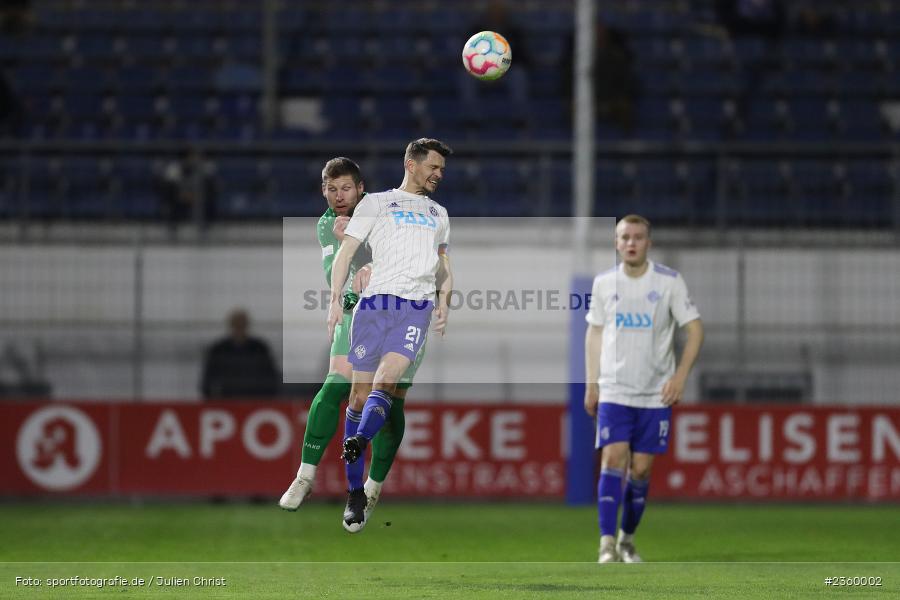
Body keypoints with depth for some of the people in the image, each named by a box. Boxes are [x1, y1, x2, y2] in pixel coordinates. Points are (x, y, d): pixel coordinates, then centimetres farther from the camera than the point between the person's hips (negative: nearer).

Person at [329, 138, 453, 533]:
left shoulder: (438, 215, 26)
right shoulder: (376, 203, 13)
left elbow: (443, 264, 34)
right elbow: (345, 251, 7)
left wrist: (444, 301, 14)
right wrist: (335, 300, -5)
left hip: (418, 308, 2)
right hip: (375, 303, -2)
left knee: (385, 380, -23)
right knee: (360, 393, -3)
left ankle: (357, 445, -42)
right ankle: (355, 495, 2)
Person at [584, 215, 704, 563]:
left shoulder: (669, 282, -3)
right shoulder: (604, 283, 4)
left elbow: (695, 329, 0)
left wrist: (680, 376, -10)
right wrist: (591, 383, 8)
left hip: (656, 393, 0)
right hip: (613, 391, 0)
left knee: (640, 469, 2)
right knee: (613, 461, -14)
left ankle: (627, 539, 21)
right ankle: (607, 544, -17)